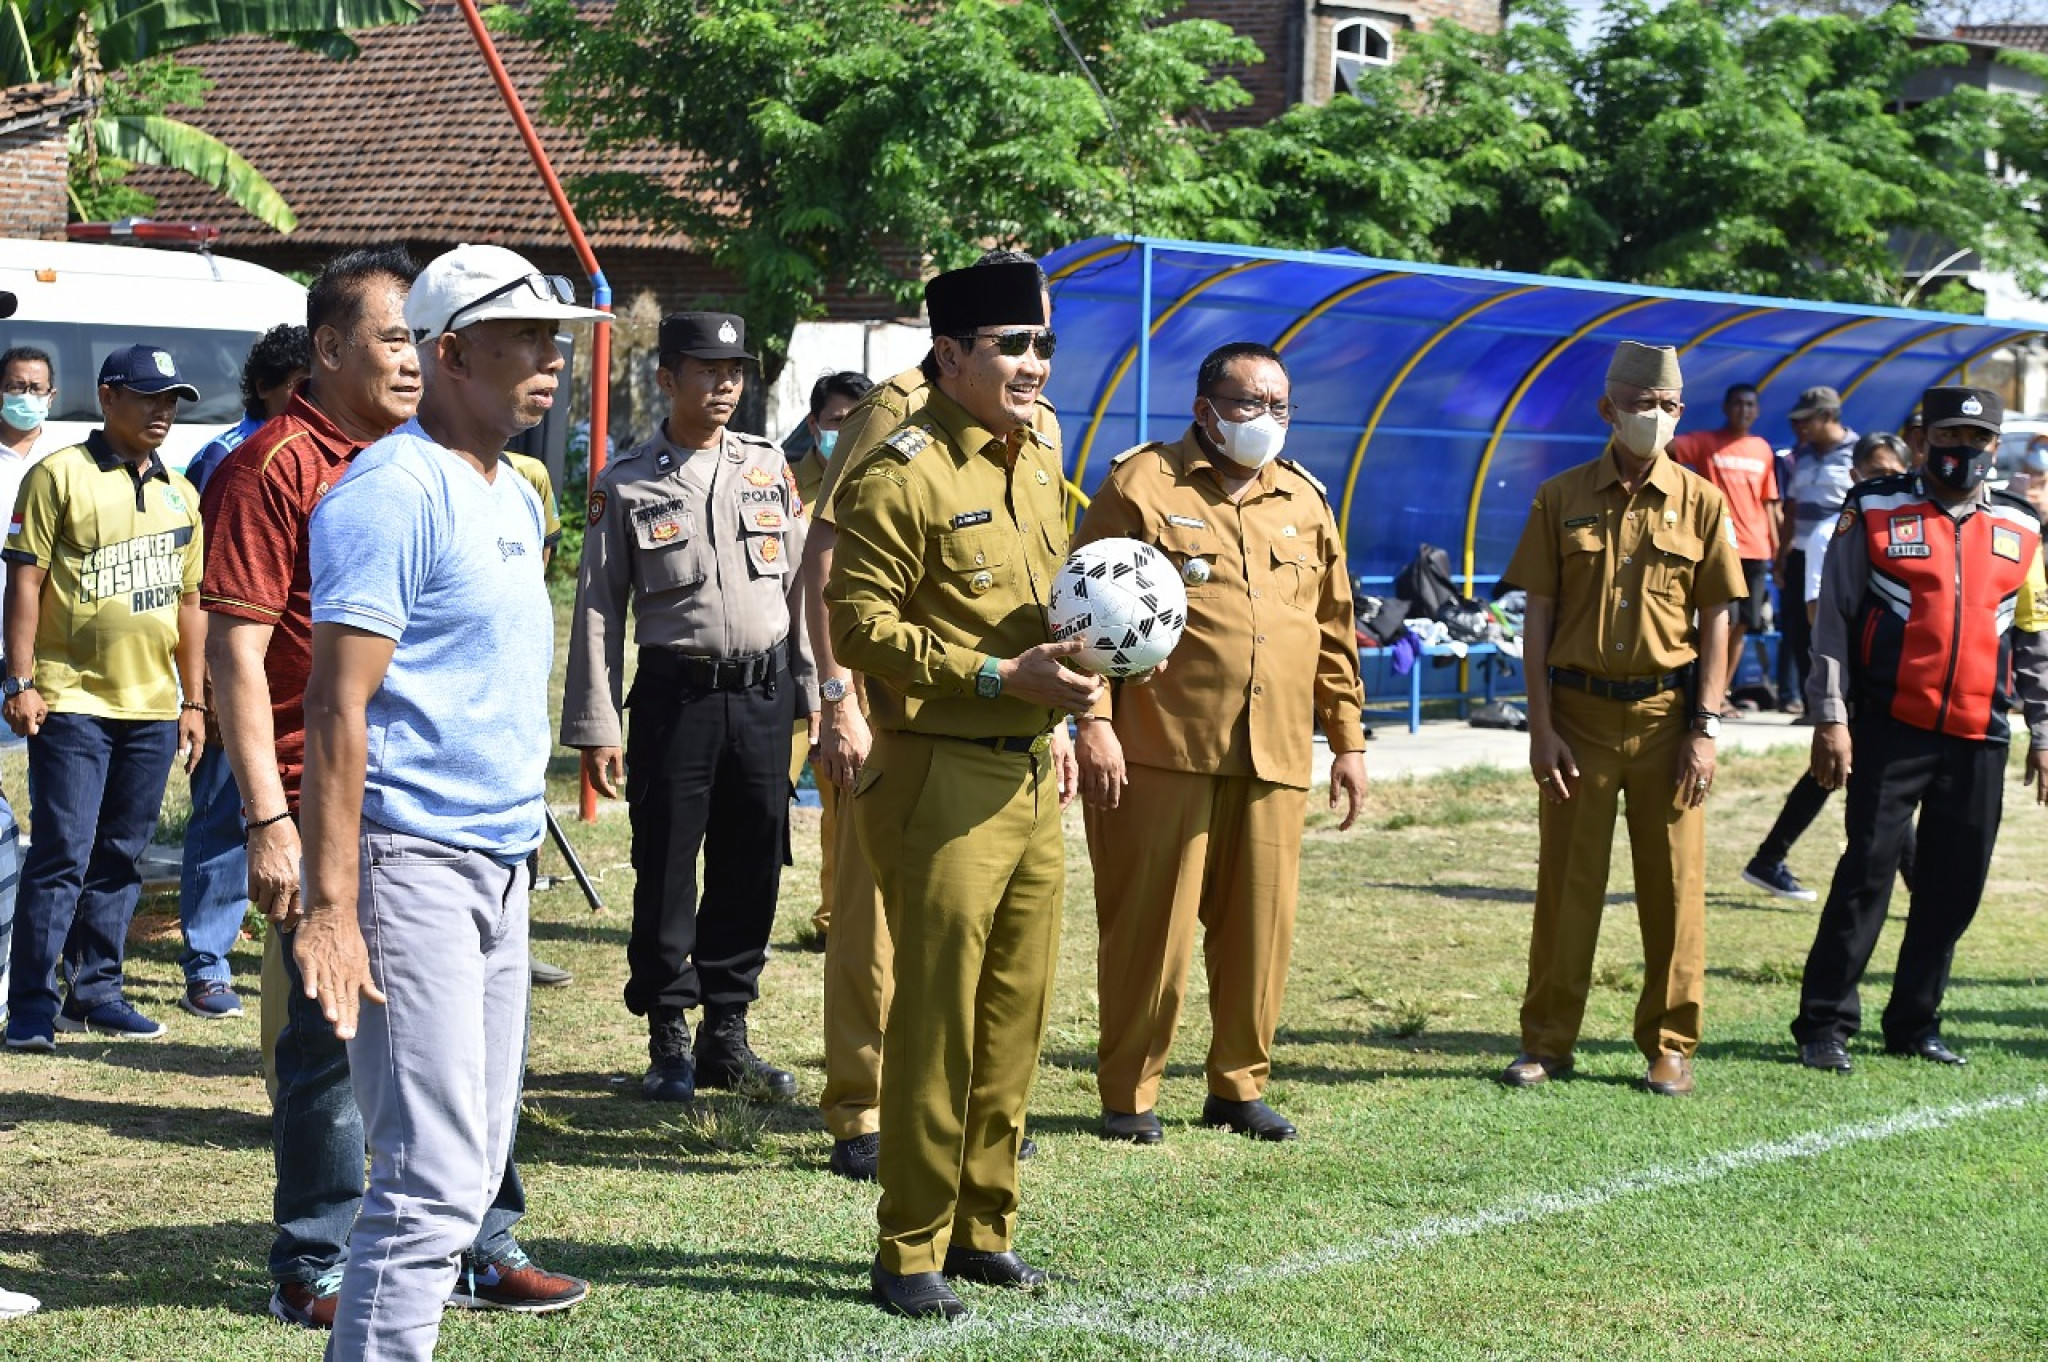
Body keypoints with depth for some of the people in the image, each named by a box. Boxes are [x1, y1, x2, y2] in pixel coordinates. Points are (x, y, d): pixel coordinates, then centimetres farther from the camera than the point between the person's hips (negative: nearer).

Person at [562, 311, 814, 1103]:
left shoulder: (769, 467, 9)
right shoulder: (625, 485, -1)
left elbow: (801, 583, 13)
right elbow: (599, 608, -1)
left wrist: (814, 689, 9)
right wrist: (594, 727, -5)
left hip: (765, 693, 3)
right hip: (676, 696, -3)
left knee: (751, 869, 7)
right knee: (666, 873, 1)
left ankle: (727, 1033, 19)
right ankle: (669, 1041, 14)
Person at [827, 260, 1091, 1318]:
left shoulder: (1035, 467, 14)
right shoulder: (901, 475, -13)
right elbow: (859, 626, -18)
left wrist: (1056, 713, 14)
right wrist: (1001, 679, -22)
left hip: (1031, 779, 8)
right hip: (941, 782, -8)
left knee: (1015, 1018, 12)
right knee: (936, 1024, -3)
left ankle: (983, 1228, 24)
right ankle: (910, 1252, 8)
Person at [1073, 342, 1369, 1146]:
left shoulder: (1305, 503, 17)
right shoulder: (1142, 485, 0)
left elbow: (1334, 629, 20)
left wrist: (1348, 739, 17)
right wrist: (1095, 719, -13)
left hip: (1275, 758, 5)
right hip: (1159, 749, -5)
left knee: (1261, 929, 7)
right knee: (1150, 928, 0)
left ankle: (1240, 1086, 21)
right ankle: (1128, 1094, 11)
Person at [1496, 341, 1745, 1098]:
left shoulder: (1701, 504, 3)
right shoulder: (1561, 499, 3)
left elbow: (1715, 621, 3)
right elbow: (1538, 616, 2)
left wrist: (1705, 728, -4)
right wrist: (1541, 726, -4)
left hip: (1666, 714, 0)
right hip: (1579, 711, 0)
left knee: (1673, 885, 4)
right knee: (1567, 880, 4)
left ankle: (1669, 1045, 14)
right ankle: (1547, 1042, 14)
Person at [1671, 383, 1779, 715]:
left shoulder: (1763, 450, 13)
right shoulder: (1705, 442, 1)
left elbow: (1768, 502, 17)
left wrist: (1776, 548, 13)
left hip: (1756, 550, 5)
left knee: (1742, 626, 6)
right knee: (1723, 622, -12)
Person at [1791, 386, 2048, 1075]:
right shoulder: (1875, 512, 0)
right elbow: (1833, 620, -1)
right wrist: (1830, 719, -8)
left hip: (1979, 739, 4)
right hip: (1889, 728, -4)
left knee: (1954, 888, 6)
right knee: (1867, 874, -5)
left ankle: (1915, 1024, 18)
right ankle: (1824, 1024, 2)